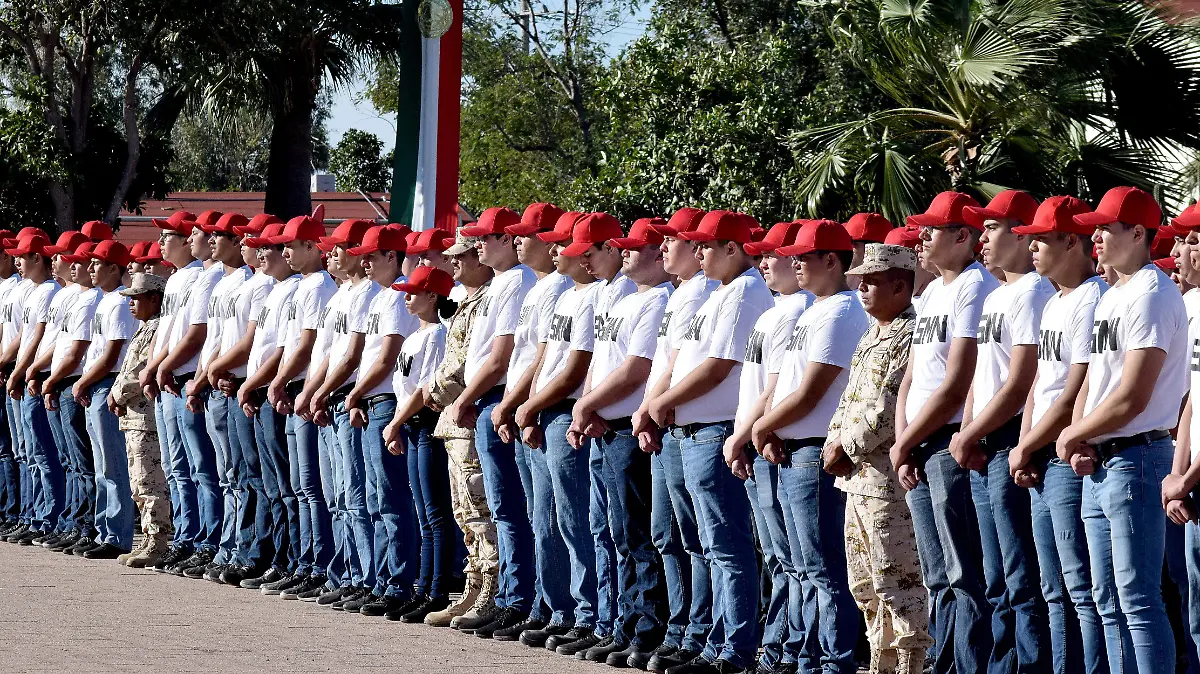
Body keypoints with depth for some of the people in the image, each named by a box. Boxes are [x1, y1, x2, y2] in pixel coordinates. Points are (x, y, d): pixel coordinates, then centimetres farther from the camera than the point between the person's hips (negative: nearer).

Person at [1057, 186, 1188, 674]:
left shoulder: (1152, 295, -14)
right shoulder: (1110, 298, 17)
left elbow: (1131, 399, -20)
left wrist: (1071, 435, -8)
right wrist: (1080, 445, 2)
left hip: (1135, 459, -10)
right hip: (1099, 465, 10)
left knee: (1139, 598, -10)